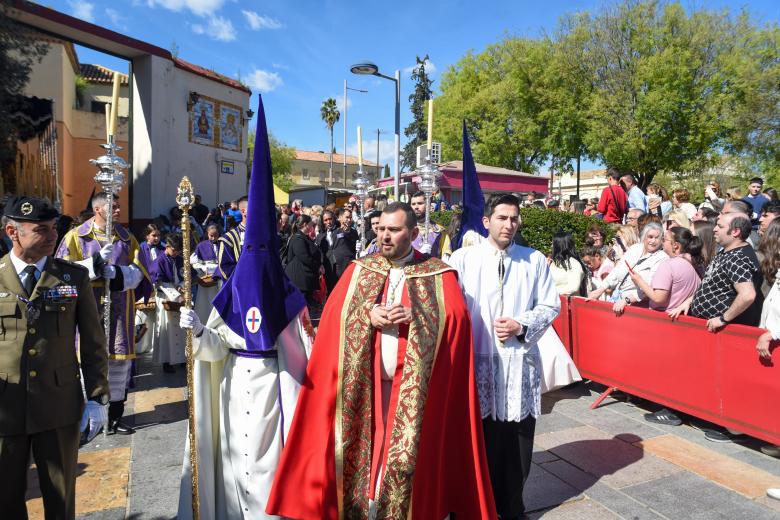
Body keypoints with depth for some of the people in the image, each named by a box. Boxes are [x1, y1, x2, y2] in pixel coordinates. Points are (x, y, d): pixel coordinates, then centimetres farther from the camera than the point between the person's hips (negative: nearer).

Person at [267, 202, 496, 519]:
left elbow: (456, 318, -7)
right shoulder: (358, 270, 9)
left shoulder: (439, 274, 2)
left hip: (415, 387, -1)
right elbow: (333, 314, 1)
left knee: (408, 454, 4)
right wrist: (367, 315, -16)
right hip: (361, 383, 2)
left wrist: (414, 317, -19)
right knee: (362, 447, 7)